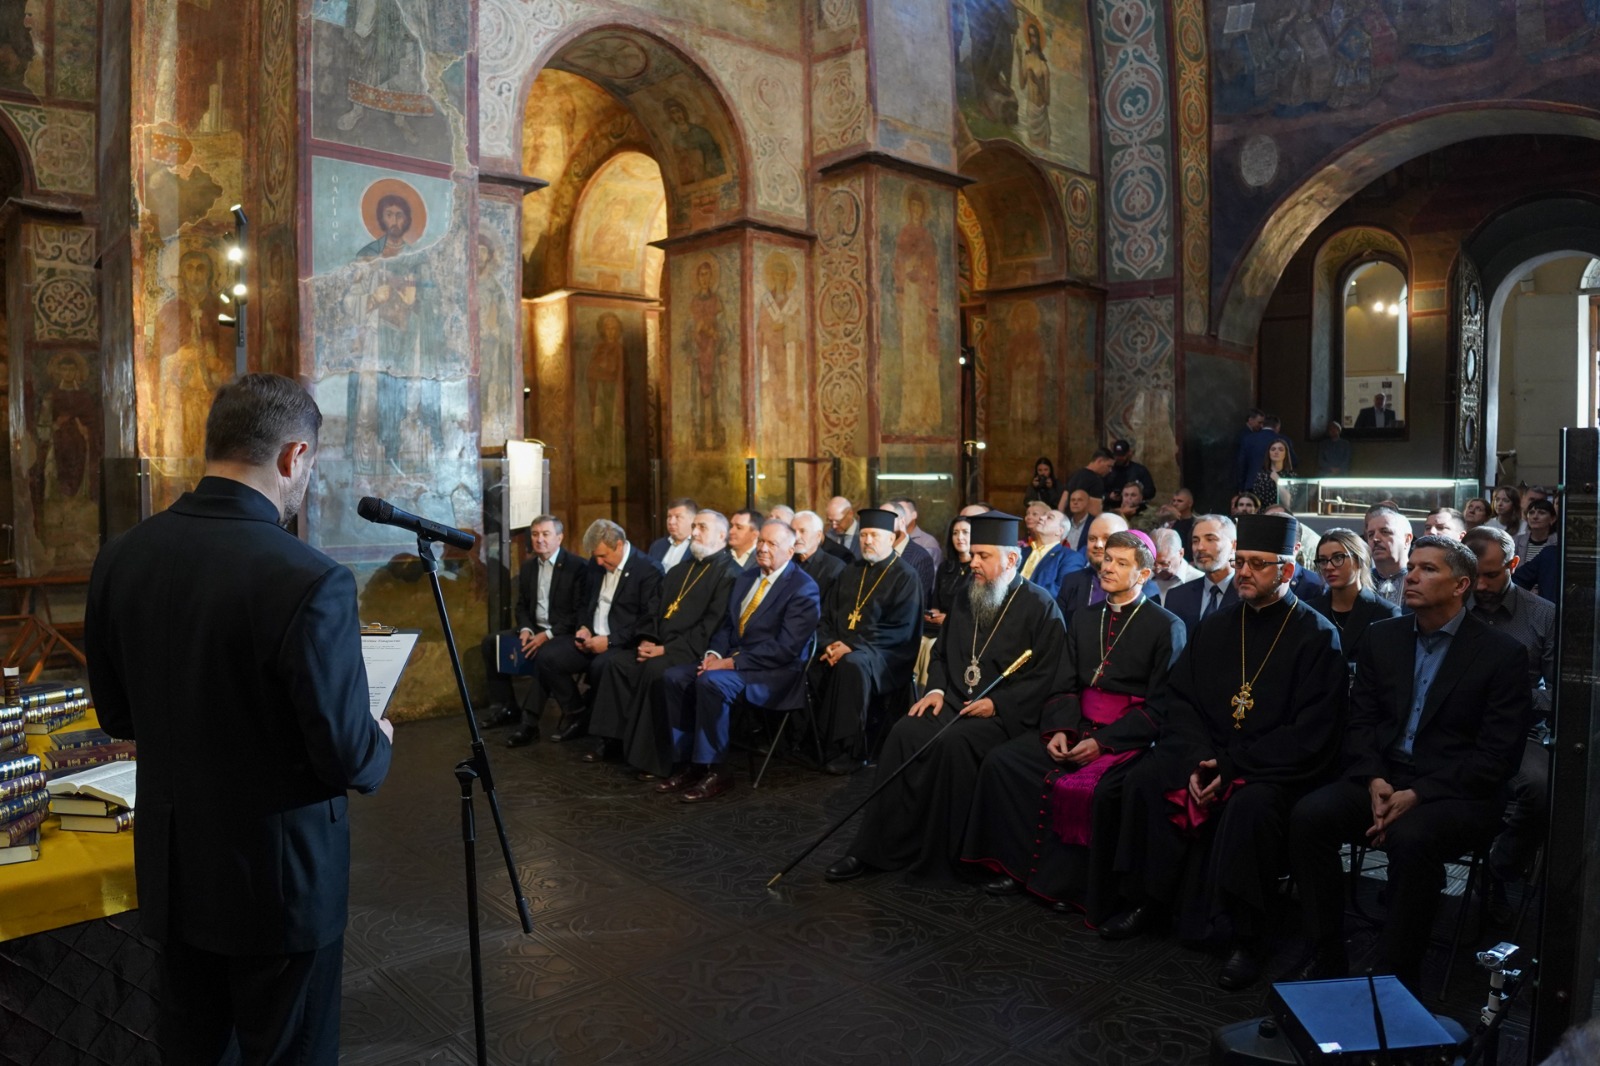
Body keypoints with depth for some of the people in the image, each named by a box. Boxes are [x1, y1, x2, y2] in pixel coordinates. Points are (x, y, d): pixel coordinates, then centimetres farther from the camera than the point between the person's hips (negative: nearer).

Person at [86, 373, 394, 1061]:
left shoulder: (120, 557, -5)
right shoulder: (311, 581, -27)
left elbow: (115, 715, 6)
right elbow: (349, 761, -21)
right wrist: (378, 741, 0)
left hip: (170, 865, 6)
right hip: (277, 874, -6)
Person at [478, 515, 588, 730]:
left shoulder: (577, 566, -11)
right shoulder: (528, 566, 11)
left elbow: (581, 612, -15)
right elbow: (522, 605, 15)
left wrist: (548, 635, -23)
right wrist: (525, 629, -7)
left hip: (563, 634, -8)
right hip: (535, 629, 8)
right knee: (490, 643, -5)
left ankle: (532, 718, -30)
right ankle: (506, 707, 1)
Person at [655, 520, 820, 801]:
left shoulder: (803, 588, -10)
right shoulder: (746, 578, 15)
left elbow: (786, 647, -19)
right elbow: (727, 625, 18)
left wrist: (733, 662, -20)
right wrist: (715, 653, -4)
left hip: (775, 671, -8)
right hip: (732, 659, 8)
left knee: (711, 682, -32)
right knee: (673, 677, -10)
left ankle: (712, 770, -20)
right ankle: (686, 763, -6)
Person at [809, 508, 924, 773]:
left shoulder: (905, 577, -2)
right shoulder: (853, 572, 18)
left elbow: (901, 630, -12)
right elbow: (827, 614, 16)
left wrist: (852, 646, -19)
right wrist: (830, 644, -6)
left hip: (883, 654, -6)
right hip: (840, 647, 6)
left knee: (852, 664, -37)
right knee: (807, 662, -22)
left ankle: (847, 751, -29)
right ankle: (815, 742, -13)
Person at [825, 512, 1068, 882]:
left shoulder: (1040, 606, -4)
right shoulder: (967, 598, 15)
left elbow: (1046, 675, -9)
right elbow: (941, 653, 22)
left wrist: (997, 704, -17)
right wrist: (936, 688, 2)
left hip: (1006, 712, -5)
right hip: (955, 701, 5)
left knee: (954, 741, -33)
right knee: (905, 733, -22)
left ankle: (940, 852, -16)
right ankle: (879, 847, -18)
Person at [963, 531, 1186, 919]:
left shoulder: (1166, 626, -3)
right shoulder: (1083, 620, 16)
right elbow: (1066, 686, 14)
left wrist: (1102, 742, -18)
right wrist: (1060, 729, -6)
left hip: (1128, 737, -6)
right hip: (1078, 727, 6)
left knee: (1099, 789, -34)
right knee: (1001, 760, -11)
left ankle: (1074, 885, -13)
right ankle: (1021, 866, -2)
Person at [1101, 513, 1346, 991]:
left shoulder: (1316, 636, -7)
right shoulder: (1215, 627, 9)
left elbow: (1311, 735, -14)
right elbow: (1178, 699, 6)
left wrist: (1232, 766, -19)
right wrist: (1196, 760, -12)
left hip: (1279, 767, -5)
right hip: (1208, 753, 5)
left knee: (1251, 804, -35)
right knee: (1143, 779, -18)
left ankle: (1246, 937, -17)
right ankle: (1145, 901, -3)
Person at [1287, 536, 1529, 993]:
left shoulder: (1503, 654, -2)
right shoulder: (1383, 637, 12)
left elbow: (1497, 755, -8)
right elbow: (1361, 719, 9)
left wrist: (1417, 795, -18)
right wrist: (1374, 780, -11)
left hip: (1457, 793, -4)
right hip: (1381, 778, 4)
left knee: (1411, 838, -36)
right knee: (1309, 815, -24)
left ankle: (1400, 976, -17)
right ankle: (1325, 955, -12)